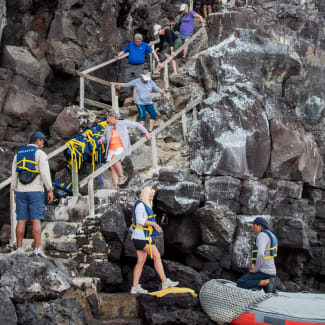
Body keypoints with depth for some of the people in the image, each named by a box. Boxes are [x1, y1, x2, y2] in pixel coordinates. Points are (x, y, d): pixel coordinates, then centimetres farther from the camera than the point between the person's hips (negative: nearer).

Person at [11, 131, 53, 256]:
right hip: (35, 191, -4)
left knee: (21, 221, 6)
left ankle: (19, 249, 5)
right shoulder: (40, 153, -6)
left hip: (21, 191, 4)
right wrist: (50, 191, -11)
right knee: (36, 221, -5)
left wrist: (15, 192, 17)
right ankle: (37, 249, -11)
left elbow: (14, 175, 12)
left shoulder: (18, 154, 12)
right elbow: (45, 173, -14)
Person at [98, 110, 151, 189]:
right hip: (111, 149, 5)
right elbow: (105, 137, 28)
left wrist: (146, 132, 3)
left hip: (121, 147, -5)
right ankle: (116, 186, -8)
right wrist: (102, 140, 5)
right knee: (112, 167, -8)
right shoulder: (108, 127, 13)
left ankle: (122, 176, -15)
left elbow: (137, 125, 5)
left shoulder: (123, 123, -1)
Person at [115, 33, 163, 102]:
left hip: (139, 66, -3)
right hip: (130, 66, 3)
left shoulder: (145, 45, 2)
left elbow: (153, 53, 5)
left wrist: (158, 61, -3)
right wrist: (118, 56, -5)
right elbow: (123, 51, 15)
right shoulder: (130, 45, 8)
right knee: (126, 81, -3)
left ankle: (134, 99, -9)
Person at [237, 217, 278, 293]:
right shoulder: (270, 235, 17)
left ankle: (265, 282, -17)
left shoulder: (262, 235, -15)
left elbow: (260, 254, -29)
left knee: (240, 284, -10)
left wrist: (255, 269, -16)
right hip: (271, 272, 10)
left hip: (263, 271, -10)